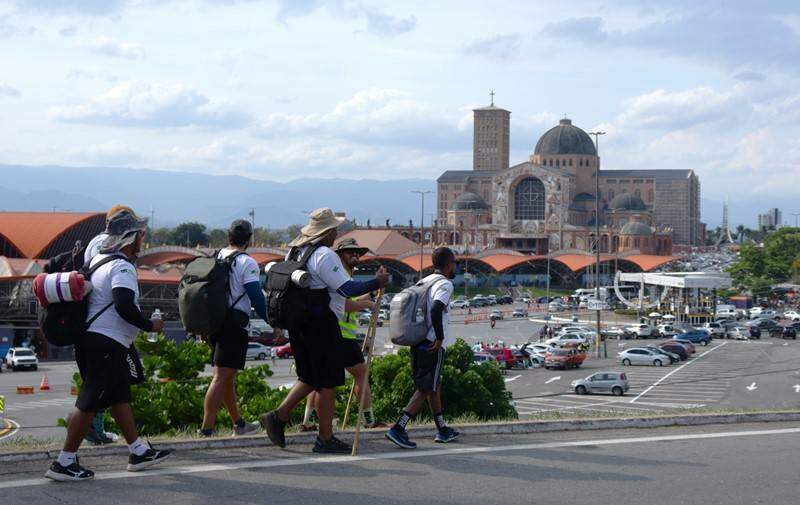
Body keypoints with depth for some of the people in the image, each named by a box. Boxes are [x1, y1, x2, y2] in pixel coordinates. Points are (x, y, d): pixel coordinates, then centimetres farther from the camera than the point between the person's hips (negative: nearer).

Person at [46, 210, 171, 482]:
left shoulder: (98, 260, 14)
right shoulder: (122, 267, -16)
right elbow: (125, 306, -27)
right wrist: (150, 325, -12)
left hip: (91, 338, 11)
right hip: (107, 344, -11)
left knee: (120, 397, 16)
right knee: (89, 403, -6)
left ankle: (139, 452, 24)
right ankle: (64, 463, -3)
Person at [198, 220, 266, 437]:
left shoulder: (215, 258, 13)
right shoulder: (246, 262, -8)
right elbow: (256, 297, -13)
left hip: (212, 322, 8)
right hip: (234, 324, -8)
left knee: (227, 377, 17)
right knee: (222, 377, -10)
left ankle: (239, 423, 31)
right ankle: (206, 429, -15)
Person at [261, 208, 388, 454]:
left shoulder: (294, 252, 12)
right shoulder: (325, 256, -16)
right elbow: (347, 288, -19)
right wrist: (377, 283, -9)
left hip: (298, 323, 9)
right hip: (321, 324, -9)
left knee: (310, 378, 19)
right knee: (328, 382, 0)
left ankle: (278, 416, 9)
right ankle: (325, 438, 5)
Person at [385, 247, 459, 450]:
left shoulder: (423, 282, 15)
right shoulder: (445, 284, -10)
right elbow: (436, 310, -26)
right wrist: (440, 338, -18)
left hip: (417, 343, 9)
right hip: (432, 346, -9)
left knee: (435, 386, 18)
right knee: (425, 389, -5)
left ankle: (442, 430, 27)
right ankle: (398, 429, -13)